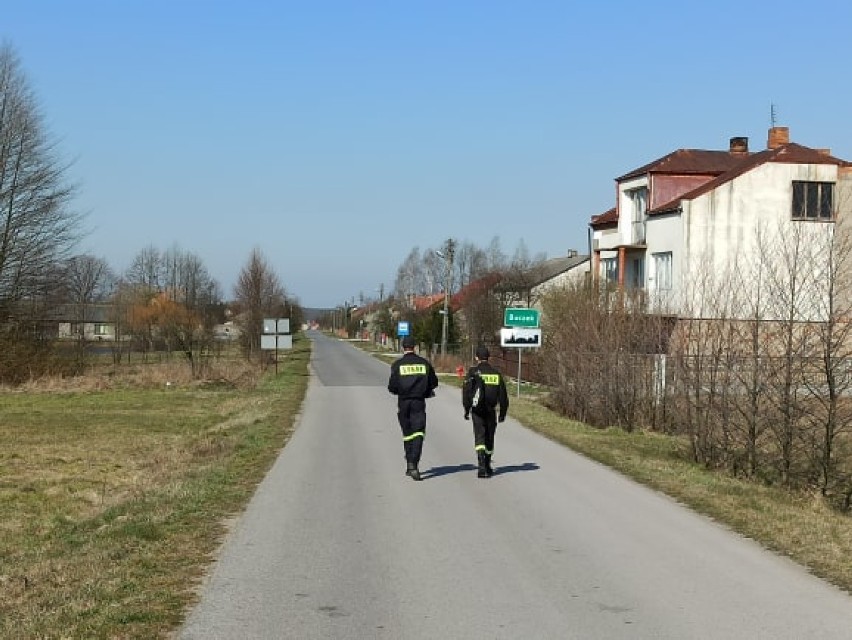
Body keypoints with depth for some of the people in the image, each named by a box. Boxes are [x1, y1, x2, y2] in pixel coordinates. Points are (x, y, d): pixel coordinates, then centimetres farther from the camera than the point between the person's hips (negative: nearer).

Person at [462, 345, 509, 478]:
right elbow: (503, 395, 8)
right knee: (489, 438, 16)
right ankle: (487, 466, 29)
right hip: (491, 411, 3)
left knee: (479, 437, -5)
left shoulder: (473, 372, -2)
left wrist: (466, 409, -2)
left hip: (477, 411, -3)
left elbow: (466, 391, -8)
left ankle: (481, 465, -24)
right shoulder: (496, 374, 6)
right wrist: (502, 412, 15)